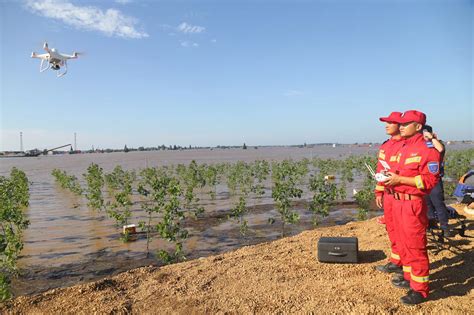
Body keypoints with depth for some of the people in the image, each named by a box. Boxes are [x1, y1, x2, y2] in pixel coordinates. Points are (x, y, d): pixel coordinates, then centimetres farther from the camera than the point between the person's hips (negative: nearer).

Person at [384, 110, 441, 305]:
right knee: (403, 244, 18)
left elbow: (430, 179, -19)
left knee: (415, 247, 0)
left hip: (413, 204, -9)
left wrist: (400, 179, -21)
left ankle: (420, 289, 12)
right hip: (398, 201, 9)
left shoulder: (427, 148, -13)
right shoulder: (404, 148, 15)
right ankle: (409, 277, 33)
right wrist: (391, 178, 4)